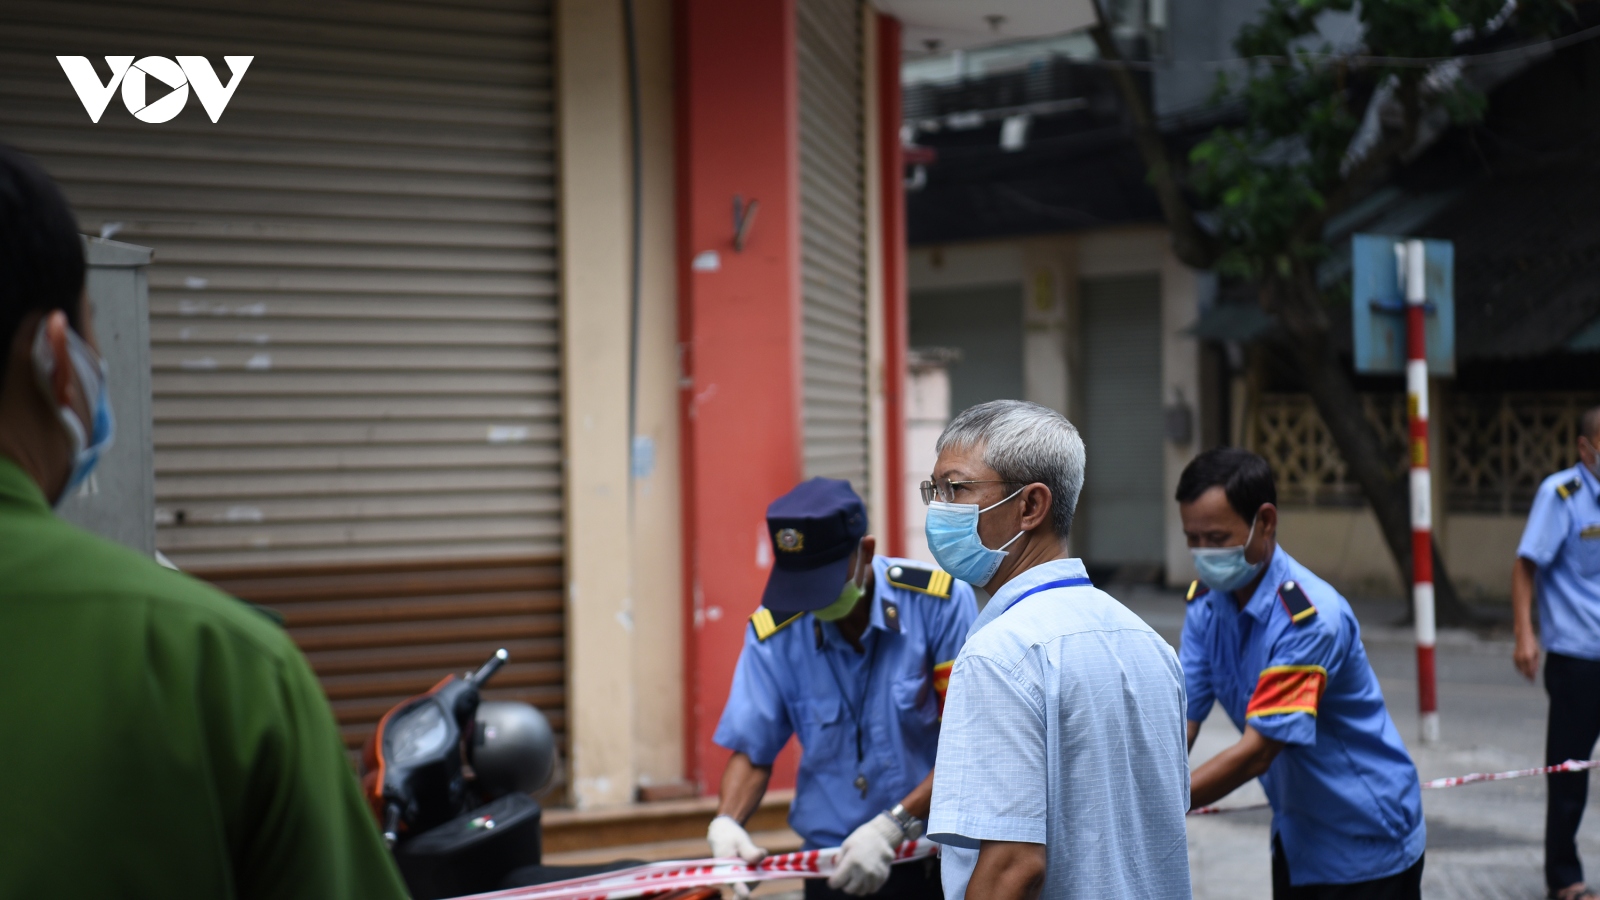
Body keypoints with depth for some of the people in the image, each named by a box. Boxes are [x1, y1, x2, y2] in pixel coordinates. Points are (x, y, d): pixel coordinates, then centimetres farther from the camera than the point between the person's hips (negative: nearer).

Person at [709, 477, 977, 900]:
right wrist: (726, 822, -18)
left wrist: (892, 826, -23)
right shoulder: (772, 633, -3)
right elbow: (752, 751, 3)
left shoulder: (941, 602, -13)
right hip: (835, 866, 2)